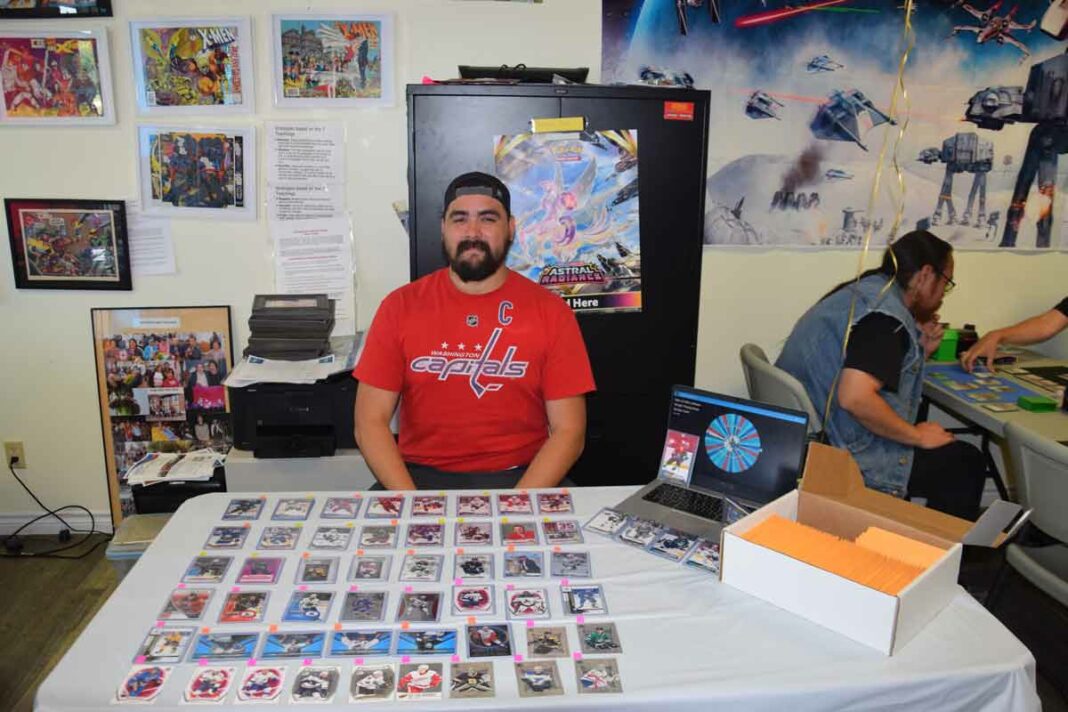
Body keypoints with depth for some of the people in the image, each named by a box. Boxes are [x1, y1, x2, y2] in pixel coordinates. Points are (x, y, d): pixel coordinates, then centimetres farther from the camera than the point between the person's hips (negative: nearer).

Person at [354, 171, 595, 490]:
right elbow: (370, 423, 0)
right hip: (419, 476, 0)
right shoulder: (400, 307, 2)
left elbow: (568, 431, -3)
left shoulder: (551, 312, -1)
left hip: (518, 478, 0)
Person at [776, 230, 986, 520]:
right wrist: (917, 436, -14)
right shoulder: (886, 314, -18)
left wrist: (919, 351, 9)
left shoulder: (859, 292, 13)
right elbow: (855, 398, -28)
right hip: (841, 460, -10)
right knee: (966, 464, 3)